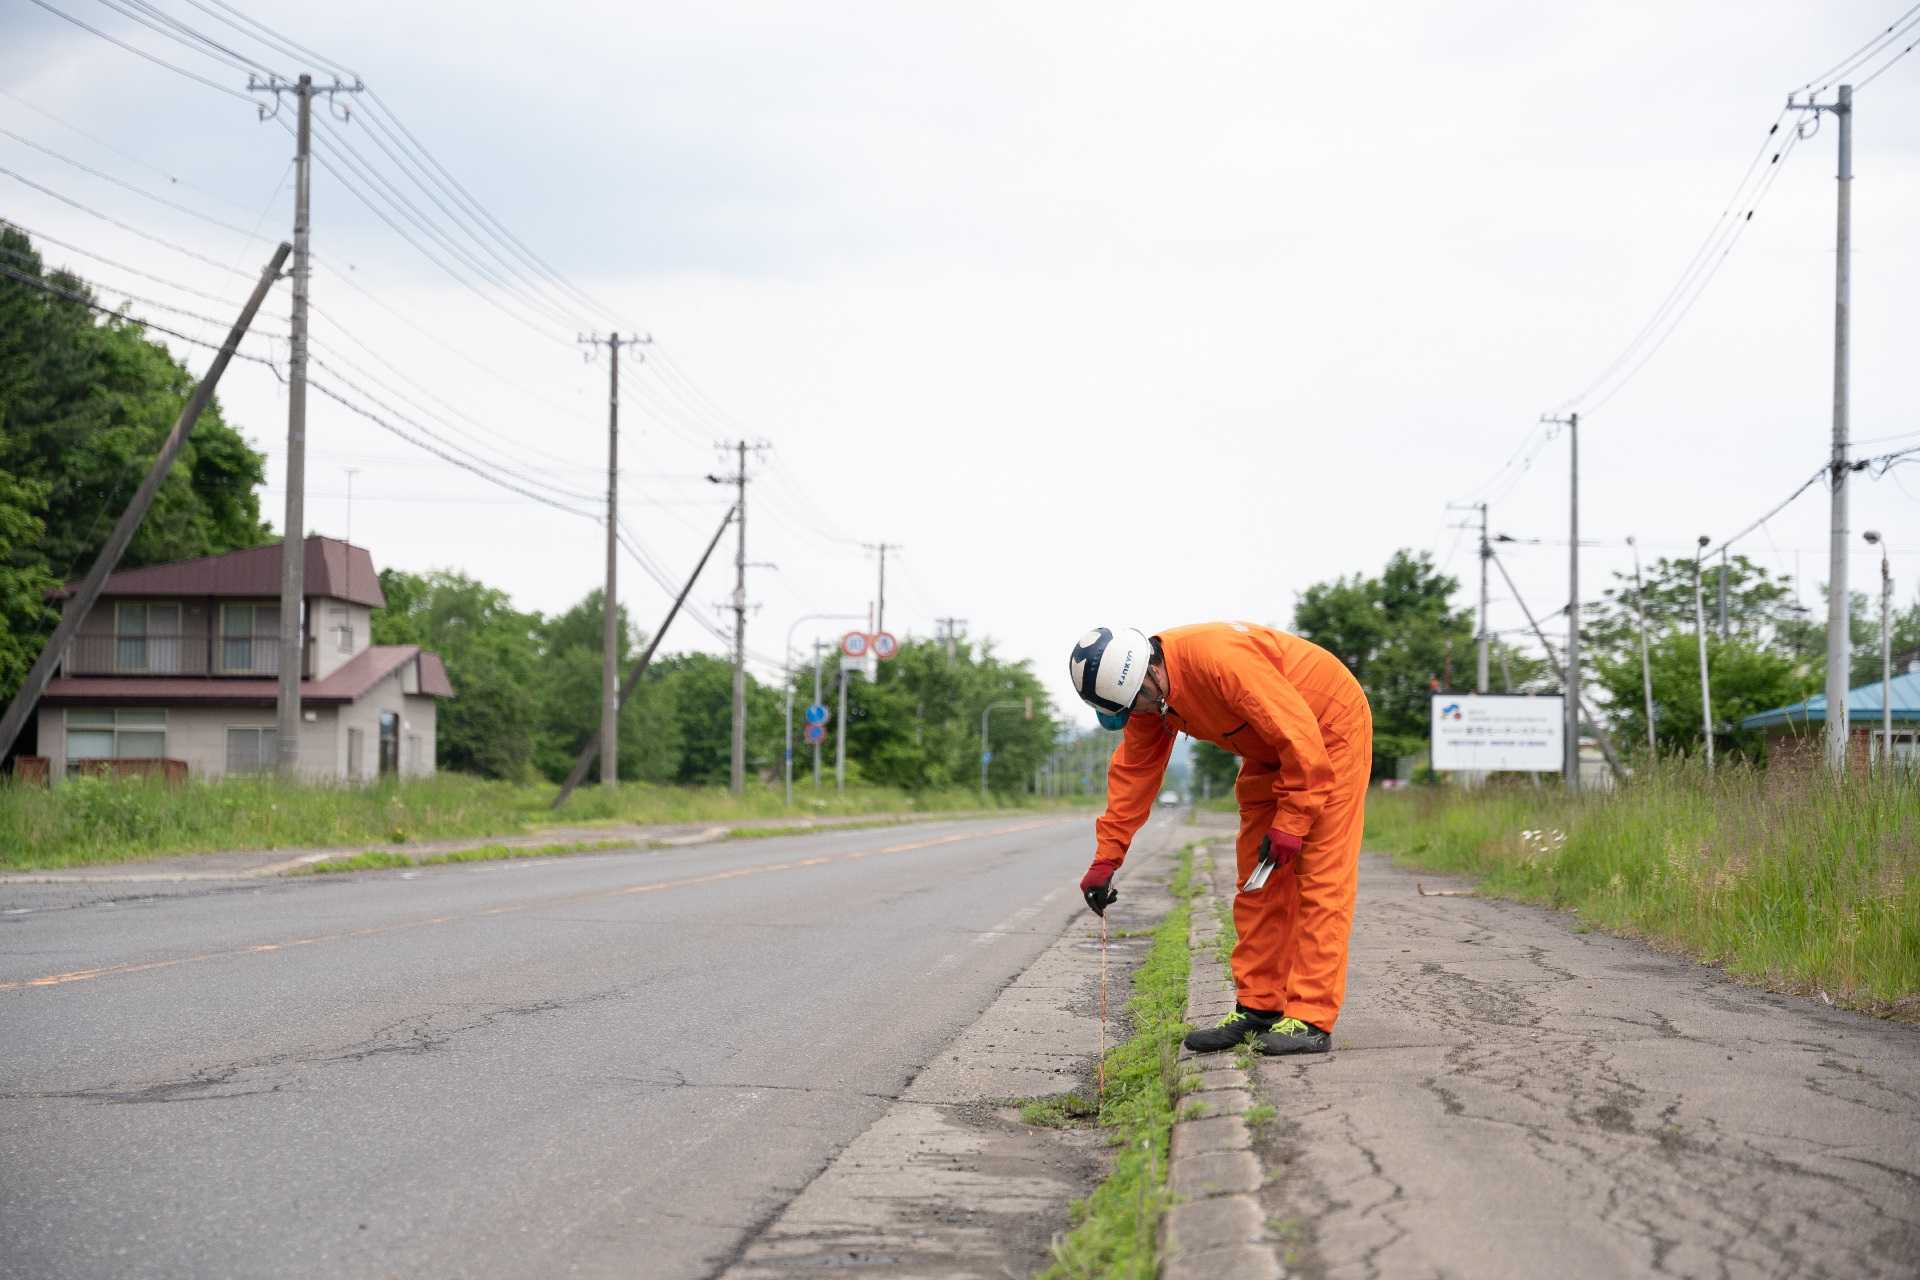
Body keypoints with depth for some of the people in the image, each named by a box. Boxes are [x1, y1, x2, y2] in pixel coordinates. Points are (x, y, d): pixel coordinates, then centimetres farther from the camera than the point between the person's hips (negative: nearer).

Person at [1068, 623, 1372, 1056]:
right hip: (1271, 751, 9)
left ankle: (1311, 1020, -14)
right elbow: (1133, 771, 1)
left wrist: (1291, 820, -26)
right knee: (1257, 885, 7)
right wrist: (1105, 858, -2)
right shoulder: (1148, 693, -7)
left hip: (1329, 731, -9)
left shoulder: (1220, 659, -35)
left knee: (1319, 879, -12)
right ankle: (1258, 1008, 13)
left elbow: (1300, 733, -32)